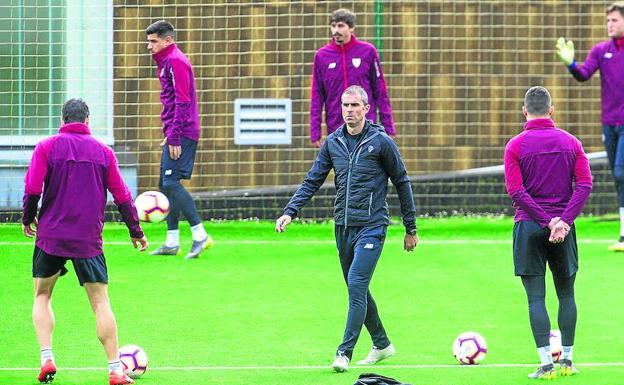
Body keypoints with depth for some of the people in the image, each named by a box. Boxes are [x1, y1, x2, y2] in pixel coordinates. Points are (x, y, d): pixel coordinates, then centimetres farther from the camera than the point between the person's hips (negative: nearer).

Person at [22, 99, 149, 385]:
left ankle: (46, 358, 0)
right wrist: (135, 230, 16)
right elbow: (122, 195, 5)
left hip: (50, 235, -1)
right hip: (89, 240, 1)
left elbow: (32, 189, -9)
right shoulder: (103, 152, 4)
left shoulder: (47, 147, -1)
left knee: (42, 297, 15)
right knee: (100, 302, 3)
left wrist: (28, 218, 8)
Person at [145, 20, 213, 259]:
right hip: (175, 134, 10)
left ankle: (200, 236, -18)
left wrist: (175, 137, -21)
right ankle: (172, 243, 14)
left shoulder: (175, 61, -12)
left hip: (181, 133, -10)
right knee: (166, 185, 10)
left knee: (171, 183, -17)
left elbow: (182, 101, -19)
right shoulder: (166, 61, 19)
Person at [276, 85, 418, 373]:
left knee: (356, 284, -16)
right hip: (343, 227, 6)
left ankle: (345, 352, -17)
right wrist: (290, 212, -2)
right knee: (357, 289, 13)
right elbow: (312, 181, 12)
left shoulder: (380, 142, -5)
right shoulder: (333, 142, 8)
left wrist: (411, 229, 5)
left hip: (371, 227, -6)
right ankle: (382, 344, 29)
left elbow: (402, 183, 2)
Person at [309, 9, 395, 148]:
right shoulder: (322, 56, 3)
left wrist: (388, 127, -1)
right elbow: (316, 97, 5)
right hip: (336, 130, 2)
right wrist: (315, 132, 0)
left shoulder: (368, 51, 0)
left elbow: (380, 91, 2)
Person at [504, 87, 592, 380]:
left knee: (536, 298, -1)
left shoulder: (515, 146, -3)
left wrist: (546, 221, -13)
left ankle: (546, 364, -6)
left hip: (529, 226, -2)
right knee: (566, 294, 14)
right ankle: (567, 360, 16)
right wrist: (563, 220, -13)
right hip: (563, 227, 2)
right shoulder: (570, 142, 4)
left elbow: (516, 191, -12)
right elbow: (585, 185, -6)